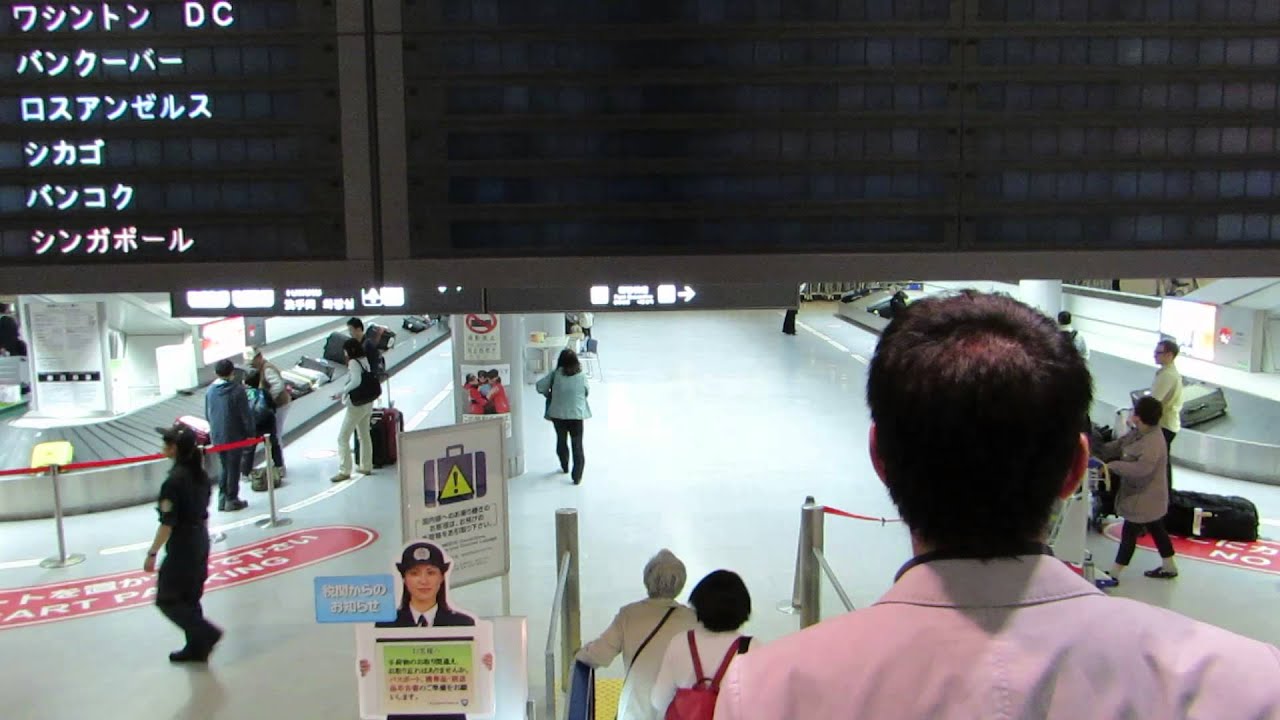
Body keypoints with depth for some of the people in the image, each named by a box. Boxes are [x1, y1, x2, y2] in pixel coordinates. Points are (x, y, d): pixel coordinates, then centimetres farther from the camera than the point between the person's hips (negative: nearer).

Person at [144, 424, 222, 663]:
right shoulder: (201, 475, 3)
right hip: (201, 543, 8)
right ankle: (196, 648, 24)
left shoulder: (173, 482, -22)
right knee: (190, 598, 18)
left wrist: (152, 554, -12)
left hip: (181, 549, -8)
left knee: (167, 600, 5)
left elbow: (167, 524, -20)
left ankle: (207, 633, 1)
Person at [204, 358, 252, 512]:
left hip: (217, 437, 5)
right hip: (235, 436, -5)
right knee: (234, 468, 5)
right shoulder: (237, 390, -16)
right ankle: (231, 500, 10)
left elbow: (207, 415, 11)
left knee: (225, 467, 19)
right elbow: (246, 415, -14)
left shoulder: (210, 390, 2)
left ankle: (222, 499, 20)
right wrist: (250, 434, -4)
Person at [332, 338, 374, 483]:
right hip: (367, 404, 9)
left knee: (343, 438, -4)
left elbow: (355, 381, -30)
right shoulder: (365, 360, 6)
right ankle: (366, 467, 28)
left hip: (356, 404, -9)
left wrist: (342, 393, -23)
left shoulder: (353, 363, -16)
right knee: (364, 435, 20)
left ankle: (344, 471, -6)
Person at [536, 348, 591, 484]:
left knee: (561, 441, 24)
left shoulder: (556, 374, -6)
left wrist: (549, 394, 11)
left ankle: (565, 467, 42)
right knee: (578, 446, 5)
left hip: (558, 414, 1)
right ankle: (577, 477, 0)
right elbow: (587, 392, 6)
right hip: (577, 415, -1)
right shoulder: (581, 375, -5)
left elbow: (540, 386, -8)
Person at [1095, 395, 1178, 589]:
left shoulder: (1153, 443, -30)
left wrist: (1112, 466, -36)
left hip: (1144, 498, -9)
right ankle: (1169, 567, 39)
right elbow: (1117, 446, 6)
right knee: (1157, 530, 23)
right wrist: (1096, 452, -7)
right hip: (1145, 496, 9)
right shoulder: (1137, 433, 0)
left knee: (1129, 534, 0)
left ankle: (1113, 576, 9)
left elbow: (1141, 468, -40)